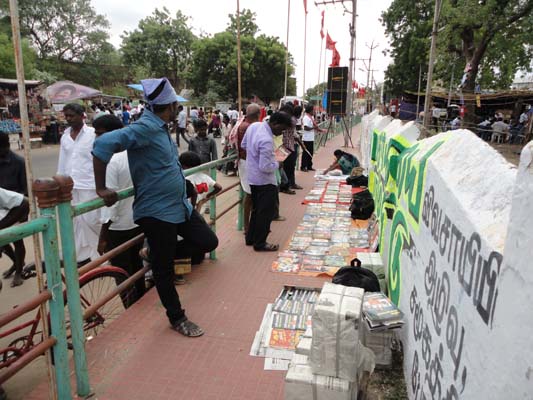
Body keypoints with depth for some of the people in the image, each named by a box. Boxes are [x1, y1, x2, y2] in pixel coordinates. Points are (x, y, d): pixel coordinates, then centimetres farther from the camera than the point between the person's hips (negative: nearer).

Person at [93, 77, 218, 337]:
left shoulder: (160, 128, 9)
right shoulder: (145, 128, -20)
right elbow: (104, 144, -30)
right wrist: (101, 188, -26)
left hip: (180, 206, 9)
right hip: (157, 212, -9)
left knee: (208, 242, 11)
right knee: (164, 269, 7)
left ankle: (158, 255, 27)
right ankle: (177, 319, 24)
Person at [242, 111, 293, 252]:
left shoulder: (253, 126, -3)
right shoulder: (267, 140, -30)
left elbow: (243, 145, 12)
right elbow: (265, 167, -28)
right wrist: (277, 164, -11)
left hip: (252, 177, 9)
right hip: (265, 181, -9)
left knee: (256, 208, 21)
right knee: (267, 212, 4)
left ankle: (251, 238, 32)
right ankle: (260, 243, 14)